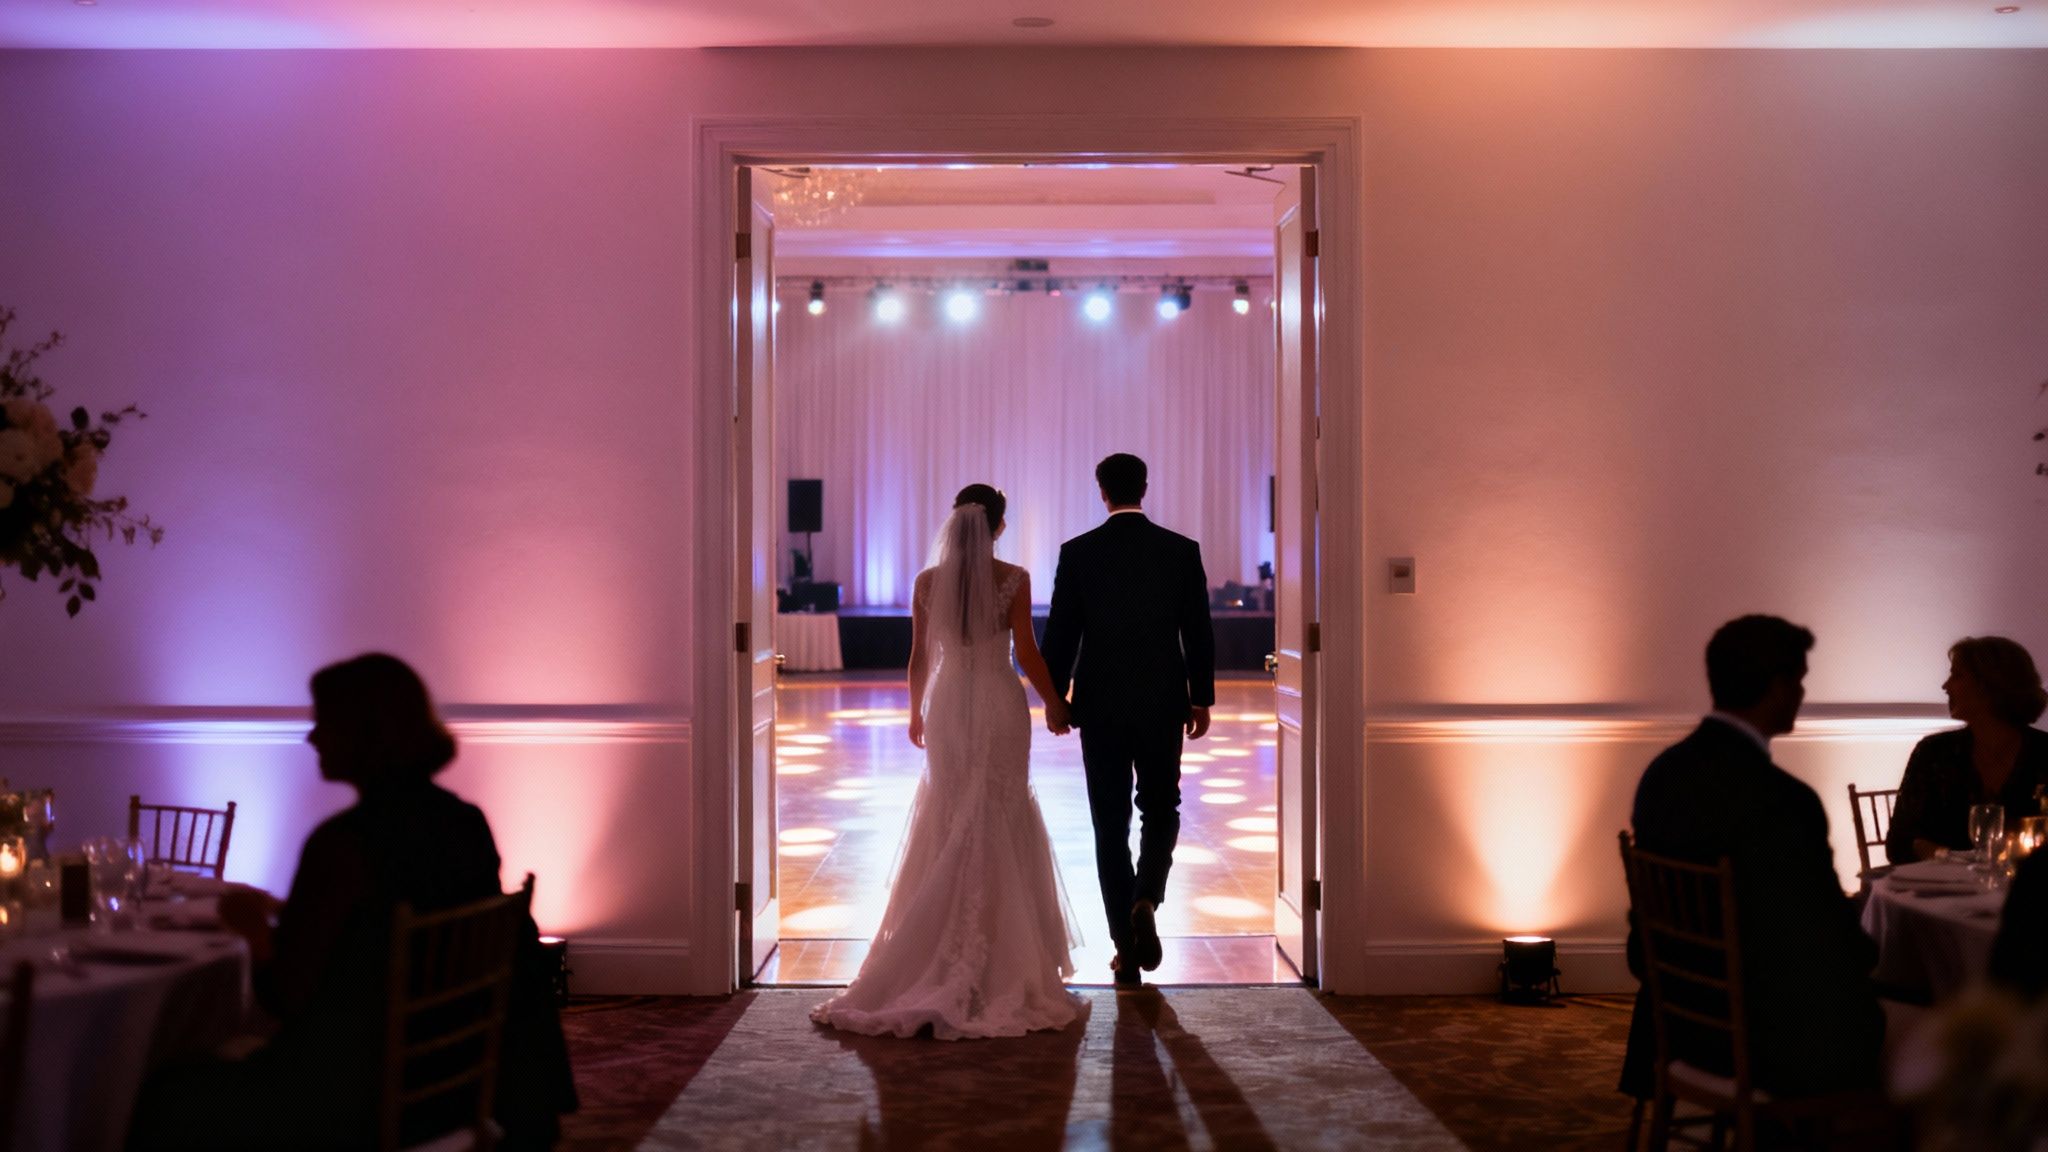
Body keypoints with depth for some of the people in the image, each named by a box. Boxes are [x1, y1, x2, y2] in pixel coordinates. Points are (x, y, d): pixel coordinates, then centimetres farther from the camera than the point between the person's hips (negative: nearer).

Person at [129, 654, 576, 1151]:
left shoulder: (344, 843, -21)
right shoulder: (467, 823, 0)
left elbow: (286, 999, -14)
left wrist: (255, 926, 1)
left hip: (354, 1101, -8)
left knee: (166, 1104, 14)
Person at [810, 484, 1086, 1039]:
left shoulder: (927, 581, 0)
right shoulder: (1013, 579, -9)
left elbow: (919, 657, 6)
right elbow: (1027, 655, -9)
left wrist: (915, 711, 20)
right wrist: (1054, 705, 5)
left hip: (946, 705, 3)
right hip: (999, 706, -2)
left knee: (948, 825, 12)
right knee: (1001, 823, 6)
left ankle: (946, 950, 12)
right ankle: (1001, 955, 7)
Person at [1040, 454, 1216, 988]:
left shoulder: (1077, 553, -5)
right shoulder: (1182, 550, -3)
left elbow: (1060, 634, -3)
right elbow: (1199, 633, 0)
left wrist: (1054, 697, 8)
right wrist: (1202, 698, 9)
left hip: (1100, 705, 0)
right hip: (1162, 704, 0)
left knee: (1111, 824, 7)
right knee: (1161, 811, 16)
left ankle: (1126, 945, 7)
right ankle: (1145, 900, -9)